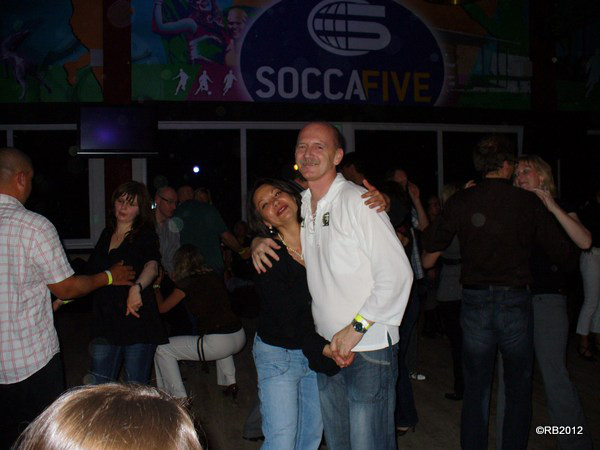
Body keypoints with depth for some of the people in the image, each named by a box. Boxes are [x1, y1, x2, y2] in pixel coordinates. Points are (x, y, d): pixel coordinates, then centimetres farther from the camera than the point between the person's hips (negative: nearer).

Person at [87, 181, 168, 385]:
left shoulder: (145, 235, -6)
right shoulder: (107, 234, 12)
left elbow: (152, 266, -26)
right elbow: (91, 272, 24)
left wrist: (136, 288, -44)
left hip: (137, 320, -5)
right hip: (106, 322, 5)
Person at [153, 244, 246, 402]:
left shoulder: (186, 283, -3)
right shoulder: (213, 277, 13)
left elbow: (162, 308, 7)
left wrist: (156, 285, 24)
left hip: (217, 343, -7)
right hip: (239, 337, 7)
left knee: (162, 350, 6)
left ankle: (179, 398, 8)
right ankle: (230, 383, 34)